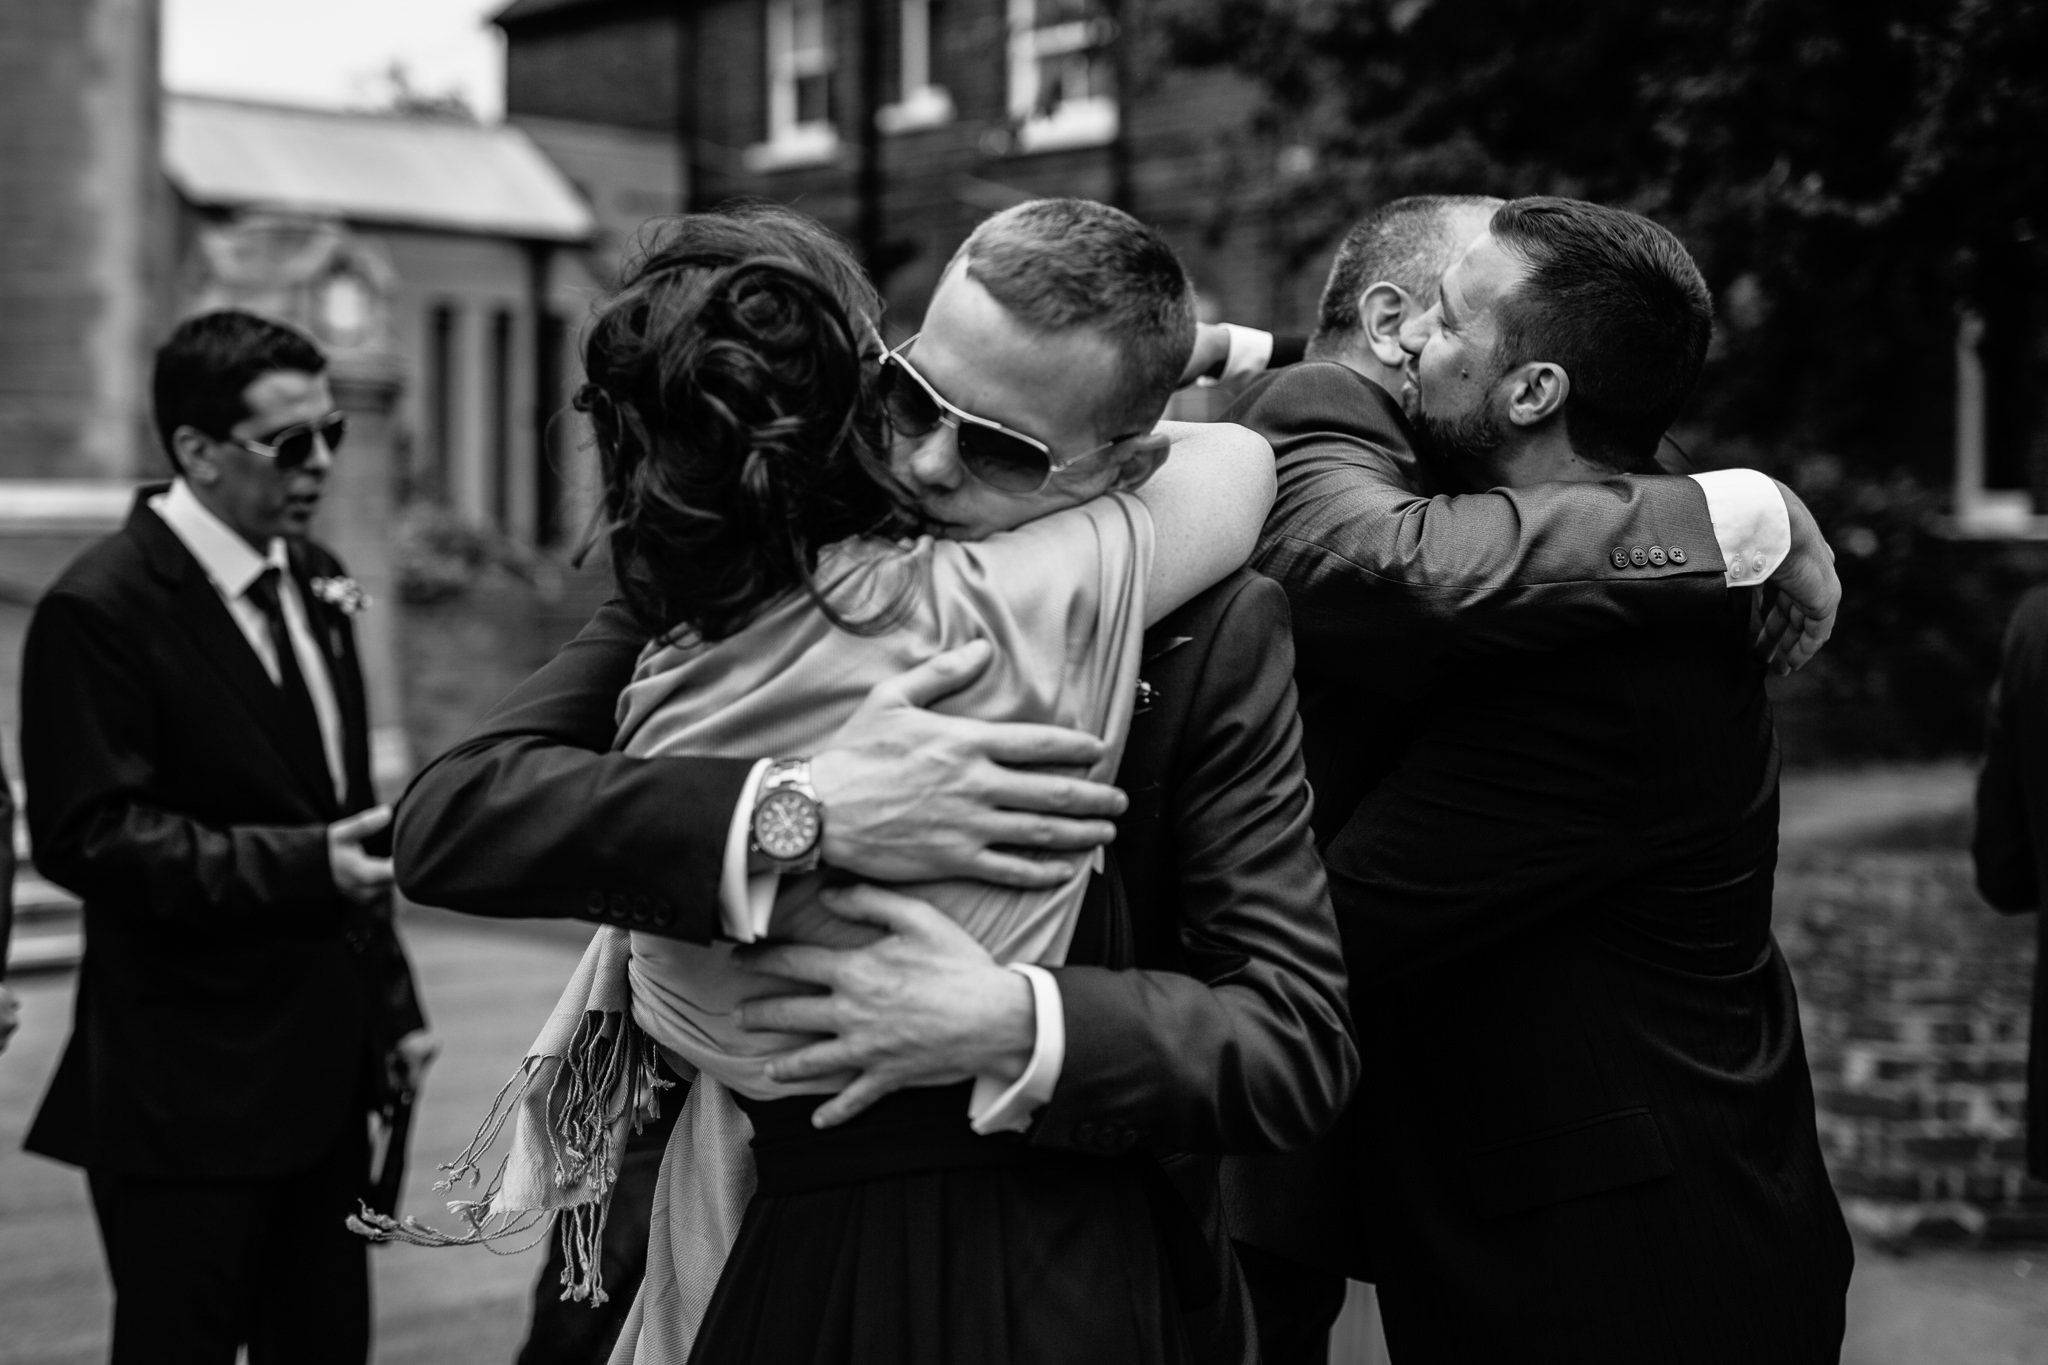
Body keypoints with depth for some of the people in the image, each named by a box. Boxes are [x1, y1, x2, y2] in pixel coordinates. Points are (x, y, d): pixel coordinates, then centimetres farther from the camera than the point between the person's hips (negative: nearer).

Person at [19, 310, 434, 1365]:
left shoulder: (312, 580, 11)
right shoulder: (100, 608, -14)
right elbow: (89, 836, -19)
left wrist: (390, 1001, 15)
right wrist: (304, 867, -27)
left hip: (322, 1070, 8)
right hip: (187, 1090, -7)